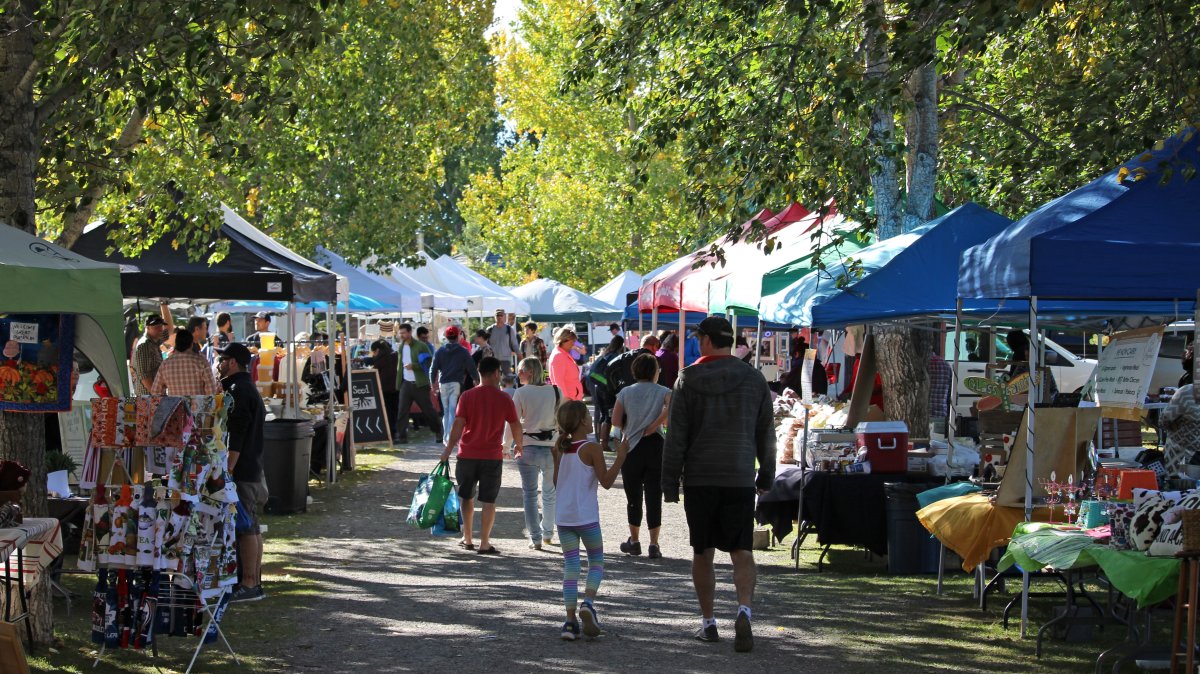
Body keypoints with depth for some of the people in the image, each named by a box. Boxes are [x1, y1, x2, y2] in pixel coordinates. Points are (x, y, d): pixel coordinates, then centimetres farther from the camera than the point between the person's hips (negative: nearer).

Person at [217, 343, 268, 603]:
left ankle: (248, 585, -9)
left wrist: (228, 469, -21)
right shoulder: (248, 388, 18)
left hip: (242, 471, -10)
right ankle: (255, 582, 16)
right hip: (253, 469, 10)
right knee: (251, 527, 12)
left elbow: (236, 436, -20)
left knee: (245, 527, -9)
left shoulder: (239, 390, -15)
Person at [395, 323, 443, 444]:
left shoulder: (420, 346, -8)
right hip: (406, 383, 5)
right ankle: (401, 436, -1)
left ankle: (438, 431, 17)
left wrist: (413, 366, -22)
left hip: (419, 384, -5)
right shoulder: (401, 347, 11)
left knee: (428, 409, 3)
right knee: (402, 411, -2)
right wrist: (398, 382, 12)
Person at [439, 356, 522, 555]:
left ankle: (467, 539, 19)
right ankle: (485, 544, 3)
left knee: (466, 498, 15)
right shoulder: (504, 399, -4)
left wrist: (448, 449, 0)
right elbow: (515, 426, 5)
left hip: (468, 455, 1)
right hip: (493, 456, -1)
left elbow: (458, 425, -8)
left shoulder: (467, 397, -5)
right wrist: (519, 445, 23)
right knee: (488, 501, 4)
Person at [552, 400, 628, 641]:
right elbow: (606, 481, -12)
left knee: (570, 566, 5)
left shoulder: (561, 449, 6)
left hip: (563, 517, 4)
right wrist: (620, 458, -8)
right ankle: (588, 603, -12)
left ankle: (570, 619, -4)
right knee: (596, 562, 12)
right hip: (587, 517, -4)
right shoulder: (591, 449, -10)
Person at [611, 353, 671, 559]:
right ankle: (654, 544, -3)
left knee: (633, 496, 12)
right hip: (655, 445, 0)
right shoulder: (663, 392, 1)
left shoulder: (626, 392, 3)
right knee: (654, 495, 2)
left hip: (632, 447, 1)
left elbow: (616, 421, -3)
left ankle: (634, 541, 19)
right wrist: (654, 425, -11)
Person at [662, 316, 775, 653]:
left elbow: (676, 437, -4)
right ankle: (744, 611, -23)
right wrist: (767, 475, 20)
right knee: (742, 551, 1)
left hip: (699, 479, -1)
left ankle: (708, 623, 15)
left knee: (702, 553, 10)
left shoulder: (688, 379, -4)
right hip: (740, 479, 1)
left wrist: (670, 483, 1)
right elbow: (766, 434, 9)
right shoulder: (754, 379, 4)